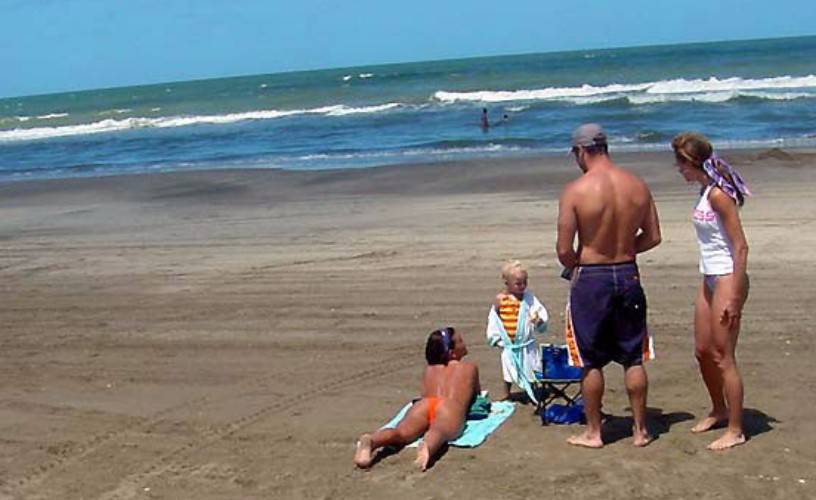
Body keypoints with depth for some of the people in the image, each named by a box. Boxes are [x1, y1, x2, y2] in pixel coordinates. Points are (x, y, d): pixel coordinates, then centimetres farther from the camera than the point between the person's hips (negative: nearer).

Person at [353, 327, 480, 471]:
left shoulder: (429, 370, 38)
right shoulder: (470, 368, 31)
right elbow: (477, 394, 44)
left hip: (423, 404, 3)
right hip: (451, 407, -3)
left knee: (401, 432, -25)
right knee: (439, 431, -36)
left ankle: (371, 441, -58)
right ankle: (427, 446, -73)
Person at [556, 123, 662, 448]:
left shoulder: (575, 191, -15)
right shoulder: (638, 186, -1)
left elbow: (564, 251, -13)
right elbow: (653, 237, 7)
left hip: (591, 278, -4)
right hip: (628, 275, 4)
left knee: (591, 362, 9)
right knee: (633, 359, 14)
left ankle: (593, 433, 19)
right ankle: (640, 430, 23)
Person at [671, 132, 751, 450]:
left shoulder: (718, 194, -18)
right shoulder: (706, 191, 10)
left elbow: (740, 246, -20)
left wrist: (733, 297, -21)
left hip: (727, 279, -9)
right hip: (709, 279, 9)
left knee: (722, 357, -2)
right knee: (703, 351, 18)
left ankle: (735, 430, 9)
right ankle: (719, 411, 38)